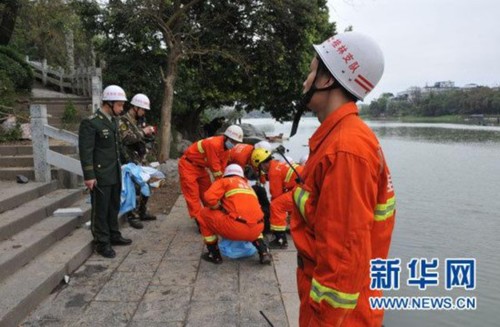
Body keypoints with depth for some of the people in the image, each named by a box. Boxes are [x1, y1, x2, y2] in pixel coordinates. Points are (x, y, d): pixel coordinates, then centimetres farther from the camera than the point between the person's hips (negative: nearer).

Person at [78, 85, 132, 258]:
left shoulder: (114, 120, 10)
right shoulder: (90, 123, -14)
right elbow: (85, 151, -16)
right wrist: (89, 176, -18)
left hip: (115, 173, 8)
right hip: (100, 175, -8)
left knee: (114, 206, 17)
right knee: (100, 209, 3)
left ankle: (113, 235, 31)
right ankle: (102, 243, 13)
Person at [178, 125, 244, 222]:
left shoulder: (226, 149, -2)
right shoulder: (214, 144, -31)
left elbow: (221, 168, 2)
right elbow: (215, 168, -25)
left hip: (200, 167, 9)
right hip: (188, 165, -9)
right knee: (192, 194, -9)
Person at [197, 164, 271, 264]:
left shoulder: (224, 181, 13)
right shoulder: (248, 186, 30)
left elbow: (210, 198, -4)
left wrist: (219, 208, 17)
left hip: (236, 229, -6)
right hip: (256, 230, 6)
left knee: (204, 214, 17)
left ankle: (214, 255, 20)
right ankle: (264, 253, 22)